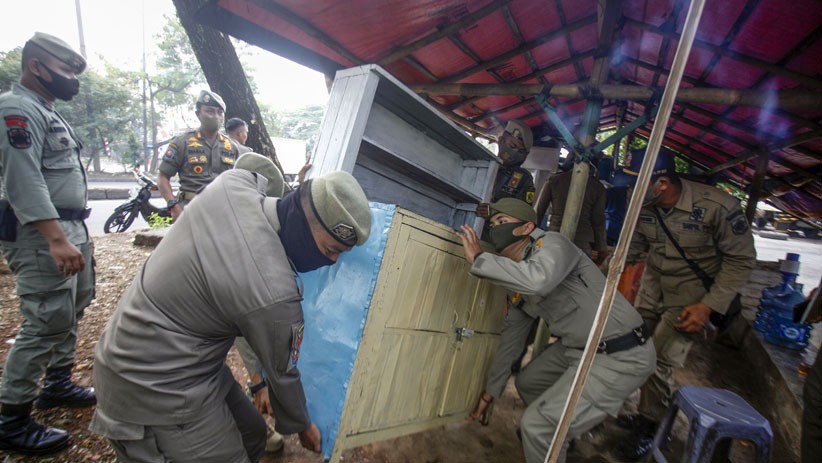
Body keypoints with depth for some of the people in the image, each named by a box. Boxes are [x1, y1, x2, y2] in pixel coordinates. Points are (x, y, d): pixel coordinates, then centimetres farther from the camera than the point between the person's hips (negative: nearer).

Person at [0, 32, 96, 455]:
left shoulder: (46, 112, 20)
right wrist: (56, 240, -30)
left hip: (70, 228, 10)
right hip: (42, 233, -10)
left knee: (69, 314, 18)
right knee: (45, 325, -7)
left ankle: (57, 385, 33)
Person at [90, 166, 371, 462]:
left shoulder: (232, 183, -14)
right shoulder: (273, 294, -32)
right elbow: (282, 374, -14)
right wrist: (301, 426, 7)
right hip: (152, 389, -8)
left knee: (251, 436, 16)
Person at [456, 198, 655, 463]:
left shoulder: (551, 243, -18)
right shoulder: (517, 285, 7)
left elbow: (538, 279, -43)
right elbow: (511, 340, 15)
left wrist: (478, 259, -29)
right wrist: (490, 391, 21)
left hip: (621, 356, -9)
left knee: (536, 424, -12)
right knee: (527, 384, 24)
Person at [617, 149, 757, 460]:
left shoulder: (718, 206, -24)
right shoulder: (642, 206, -11)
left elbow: (742, 259, -13)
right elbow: (630, 248, 3)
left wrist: (708, 306, -20)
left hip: (691, 298, -4)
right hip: (652, 288, 5)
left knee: (659, 363, -7)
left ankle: (650, 427, 20)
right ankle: (647, 414, 36)